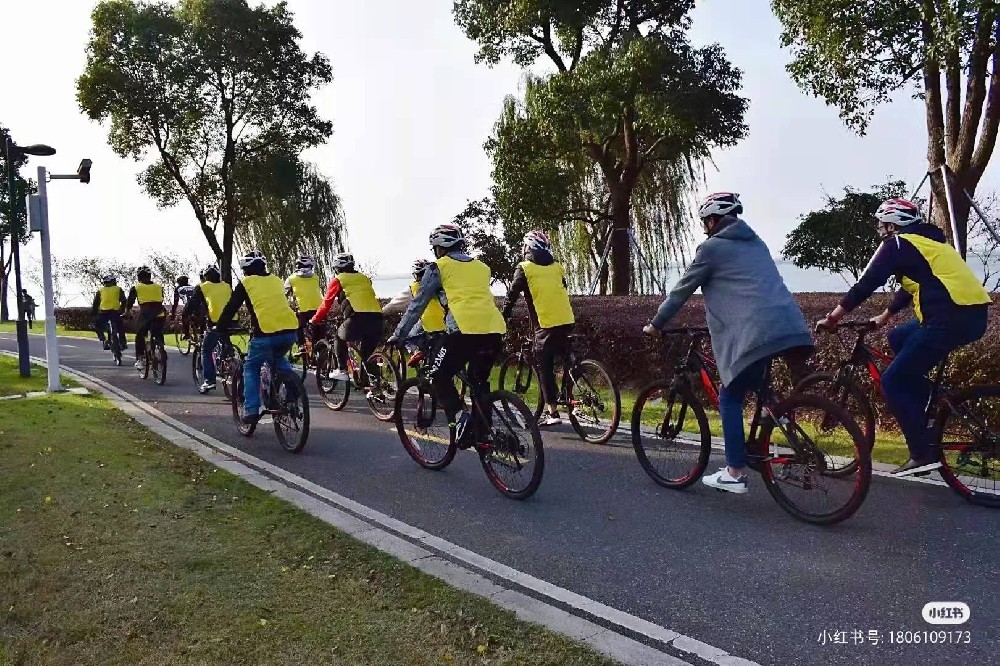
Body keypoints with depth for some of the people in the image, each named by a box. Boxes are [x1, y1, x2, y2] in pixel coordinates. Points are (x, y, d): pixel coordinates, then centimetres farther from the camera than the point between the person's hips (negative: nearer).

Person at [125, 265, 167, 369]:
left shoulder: (136, 288, 9)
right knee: (159, 336, 15)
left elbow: (129, 302, 14)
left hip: (145, 314, -2)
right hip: (160, 314, 2)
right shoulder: (159, 287, 16)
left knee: (140, 336, 12)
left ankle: (139, 359, 5)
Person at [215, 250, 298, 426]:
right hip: (290, 330, 4)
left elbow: (231, 308, 13)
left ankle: (251, 411, 8)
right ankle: (292, 398, 20)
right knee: (279, 361, 32)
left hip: (265, 332, -4)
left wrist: (219, 327, 27)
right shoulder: (277, 280, 22)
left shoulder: (246, 283, 10)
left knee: (251, 368, 17)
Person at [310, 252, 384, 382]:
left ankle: (341, 371, 17)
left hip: (358, 318, -4)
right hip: (378, 318, 4)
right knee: (367, 353, 19)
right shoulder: (365, 278, 28)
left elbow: (326, 303, 15)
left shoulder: (338, 280, 13)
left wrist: (315, 320, 28)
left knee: (340, 338, 24)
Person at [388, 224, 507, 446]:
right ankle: (483, 433, 21)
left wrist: (398, 335, 24)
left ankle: (460, 419, -9)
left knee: (440, 378, 11)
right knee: (479, 381, 23)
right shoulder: (482, 267, 27)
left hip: (464, 330, -5)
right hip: (494, 330, 5)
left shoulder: (438, 267, 13)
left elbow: (417, 305, 15)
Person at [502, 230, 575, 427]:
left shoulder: (524, 268, 1)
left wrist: (503, 318, 13)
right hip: (567, 321, 5)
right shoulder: (557, 266, 15)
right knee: (551, 363, 20)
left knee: (545, 368, 0)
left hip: (546, 324, -5)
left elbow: (512, 296, 2)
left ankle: (552, 412, -4)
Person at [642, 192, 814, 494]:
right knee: (758, 388, 28)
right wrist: (719, 319, 45)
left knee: (730, 398, 5)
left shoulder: (711, 248, 4)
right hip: (790, 327, 8)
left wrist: (655, 324, 20)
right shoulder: (755, 243, 26)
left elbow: (682, 290, 8)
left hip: (755, 334, -7)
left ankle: (735, 473, 7)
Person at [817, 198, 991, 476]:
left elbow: (866, 284, -7)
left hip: (952, 318, -9)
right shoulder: (924, 241, 25)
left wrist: (831, 318, -1)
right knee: (898, 338, 27)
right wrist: (884, 316, 44)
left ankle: (923, 454, -3)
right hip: (974, 314, 9)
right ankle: (926, 406, 22)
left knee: (893, 382, -2)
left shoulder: (898, 244, -1)